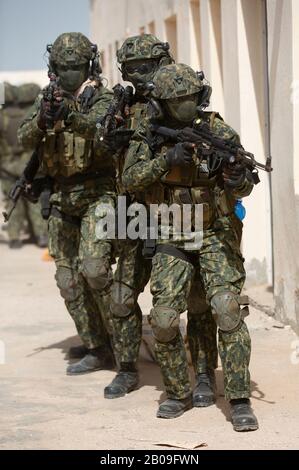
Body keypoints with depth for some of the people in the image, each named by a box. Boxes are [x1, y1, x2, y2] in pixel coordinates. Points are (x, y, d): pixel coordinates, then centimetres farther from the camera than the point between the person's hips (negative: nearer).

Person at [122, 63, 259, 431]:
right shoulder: (148, 134, -4)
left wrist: (238, 179, -40)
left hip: (215, 235, -2)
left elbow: (243, 187, -15)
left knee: (228, 310, -18)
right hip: (172, 239, 2)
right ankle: (178, 395, 14)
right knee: (164, 321, -6)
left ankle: (239, 401, -12)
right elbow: (130, 180, -16)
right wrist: (166, 160, -31)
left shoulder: (217, 132, -12)